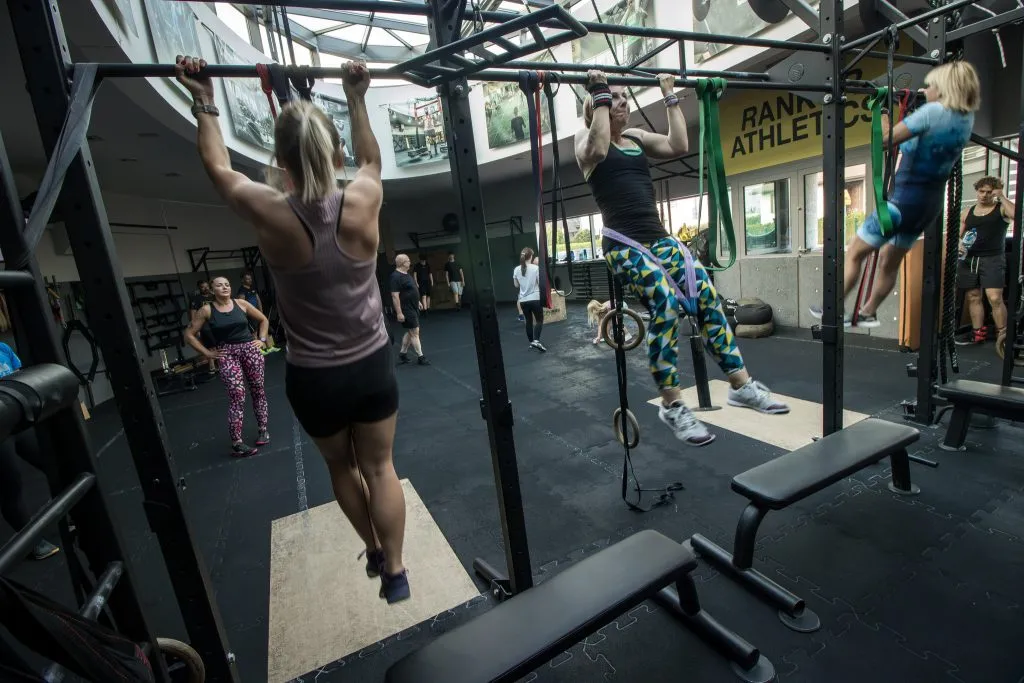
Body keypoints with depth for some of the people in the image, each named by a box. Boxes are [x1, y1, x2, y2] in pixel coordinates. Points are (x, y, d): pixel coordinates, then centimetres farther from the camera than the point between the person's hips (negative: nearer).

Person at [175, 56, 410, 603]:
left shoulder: (270, 215, -15)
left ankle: (373, 552, 43)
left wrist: (204, 104, 21)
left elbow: (218, 166, 8)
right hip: (373, 366, 1)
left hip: (314, 378, 0)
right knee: (379, 467, 15)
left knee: (341, 467, 23)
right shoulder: (362, 203, -12)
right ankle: (395, 571, 27)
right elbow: (371, 157, 12)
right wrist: (356, 98, 22)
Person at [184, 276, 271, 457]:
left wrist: (262, 339, 6)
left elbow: (264, 320, 15)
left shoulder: (241, 303, 3)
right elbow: (189, 335, 3)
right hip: (227, 354, -3)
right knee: (237, 395, -13)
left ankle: (262, 430, 22)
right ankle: (236, 444, -8)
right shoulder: (207, 310, -2)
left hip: (250, 349, 3)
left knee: (257, 390, 8)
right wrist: (207, 353, -2)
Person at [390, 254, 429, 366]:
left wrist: (417, 301, 24)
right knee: (415, 332, -4)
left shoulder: (407, 274, 11)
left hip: (412, 308, 10)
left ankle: (402, 354, 26)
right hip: (406, 310, -10)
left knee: (410, 332, 15)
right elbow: (395, 296, -23)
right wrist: (399, 313, -25)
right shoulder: (396, 276, -18)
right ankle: (420, 357, 5)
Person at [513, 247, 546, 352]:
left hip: (523, 300, 4)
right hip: (535, 298, -4)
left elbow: (516, 285, 10)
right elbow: (541, 283, -9)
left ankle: (531, 342, 23)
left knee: (529, 321, 17)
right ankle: (536, 341, -11)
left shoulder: (516, 269, 0)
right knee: (539, 320, 7)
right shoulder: (536, 268, -12)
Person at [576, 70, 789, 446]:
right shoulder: (585, 137, 8)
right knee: (667, 303, -28)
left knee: (708, 296, -11)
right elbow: (599, 149, -17)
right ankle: (672, 406, -18)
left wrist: (670, 96, 17)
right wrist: (599, 93, -7)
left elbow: (679, 145, 11)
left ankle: (741, 384, 0)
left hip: (659, 237, 6)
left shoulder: (637, 137, 24)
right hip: (624, 243, -6)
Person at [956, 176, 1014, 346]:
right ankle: (978, 333, 18)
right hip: (969, 259, 4)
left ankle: (1003, 335, -2)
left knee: (995, 298, -11)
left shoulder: (1001, 209, 3)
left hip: (992, 259, -4)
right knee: (973, 297, 8)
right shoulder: (967, 212, 14)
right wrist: (958, 245, -7)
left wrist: (1001, 197, -10)